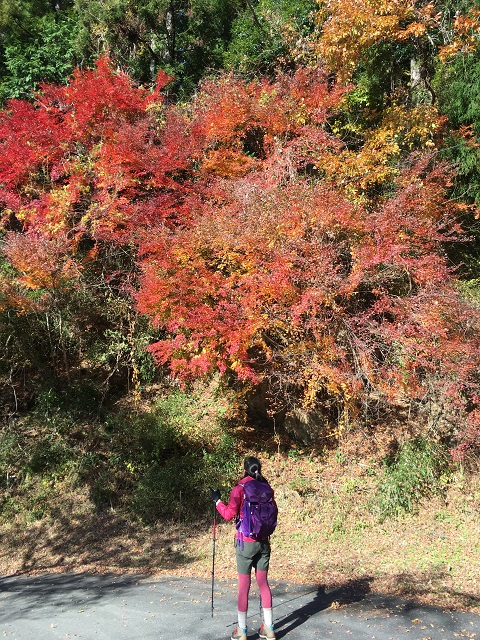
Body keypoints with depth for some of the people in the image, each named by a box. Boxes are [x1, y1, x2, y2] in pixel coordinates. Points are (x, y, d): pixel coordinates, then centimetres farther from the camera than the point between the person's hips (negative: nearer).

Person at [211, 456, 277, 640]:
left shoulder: (240, 488, -12)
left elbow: (229, 514, -14)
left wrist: (217, 500, -1)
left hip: (245, 543, -4)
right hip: (263, 542, 4)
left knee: (244, 586, 3)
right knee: (263, 583, 13)